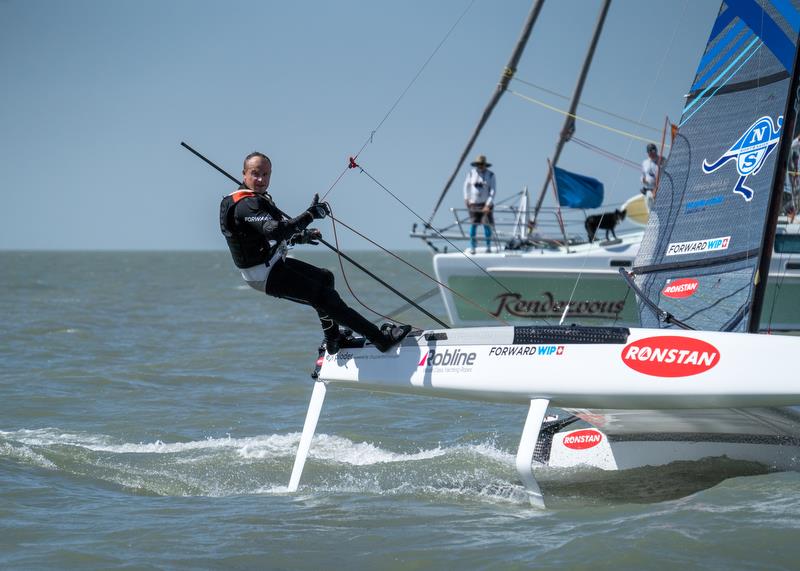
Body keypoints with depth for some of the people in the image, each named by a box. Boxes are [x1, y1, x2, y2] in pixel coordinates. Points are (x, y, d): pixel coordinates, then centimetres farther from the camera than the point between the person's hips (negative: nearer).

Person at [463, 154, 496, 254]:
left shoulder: (490, 175, -4)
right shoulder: (471, 173, 0)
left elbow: (493, 190, -7)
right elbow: (466, 185, 11)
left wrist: (488, 204, -14)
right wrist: (466, 198, 2)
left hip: (485, 203, -1)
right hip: (473, 203, 1)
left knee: (487, 224, -5)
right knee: (473, 224, -5)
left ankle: (488, 247, 6)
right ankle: (472, 247, -2)